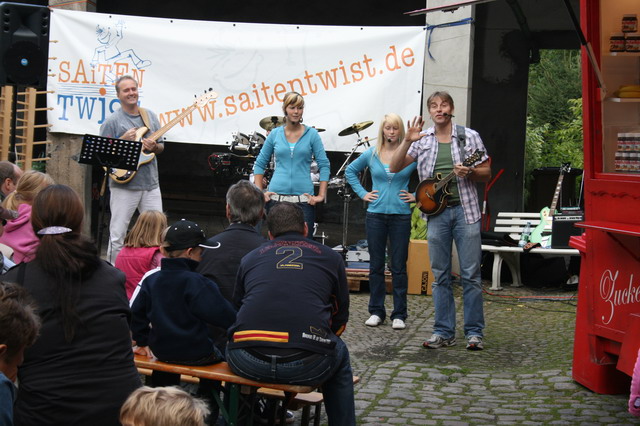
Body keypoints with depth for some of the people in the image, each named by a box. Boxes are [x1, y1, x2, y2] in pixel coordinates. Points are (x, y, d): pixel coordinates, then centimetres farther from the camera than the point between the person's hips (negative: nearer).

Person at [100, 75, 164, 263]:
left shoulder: (150, 117, 11)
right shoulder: (111, 122, -4)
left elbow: (161, 146, 17)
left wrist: (155, 147, -6)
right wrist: (123, 140, -19)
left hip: (151, 183, 4)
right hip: (124, 185, -4)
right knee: (117, 235, 0)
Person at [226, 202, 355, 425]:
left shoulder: (251, 258, 21)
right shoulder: (330, 257, 18)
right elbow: (340, 318, 23)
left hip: (247, 364, 1)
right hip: (307, 366, -1)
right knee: (339, 354, 33)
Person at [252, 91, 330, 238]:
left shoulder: (311, 134, 3)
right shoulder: (275, 134, 8)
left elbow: (324, 165, 2)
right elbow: (260, 164, 13)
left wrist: (321, 195, -5)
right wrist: (259, 191, 4)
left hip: (303, 197, -1)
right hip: (276, 197, 2)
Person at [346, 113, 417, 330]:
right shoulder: (371, 154, 4)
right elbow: (350, 171, 18)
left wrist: (417, 196, -1)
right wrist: (362, 193, 8)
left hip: (401, 215, -2)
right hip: (375, 215, 2)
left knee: (398, 267, 1)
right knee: (376, 265, 7)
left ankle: (399, 314, 8)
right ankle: (376, 311, 16)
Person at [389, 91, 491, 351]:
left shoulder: (469, 136, 4)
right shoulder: (421, 140, 8)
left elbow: (487, 173, 8)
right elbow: (395, 168, 1)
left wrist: (470, 172, -13)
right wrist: (407, 141, -12)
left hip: (465, 210, -2)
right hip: (436, 213, 2)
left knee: (471, 275, -2)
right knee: (440, 276, 6)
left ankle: (474, 332, 4)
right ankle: (444, 332, 12)